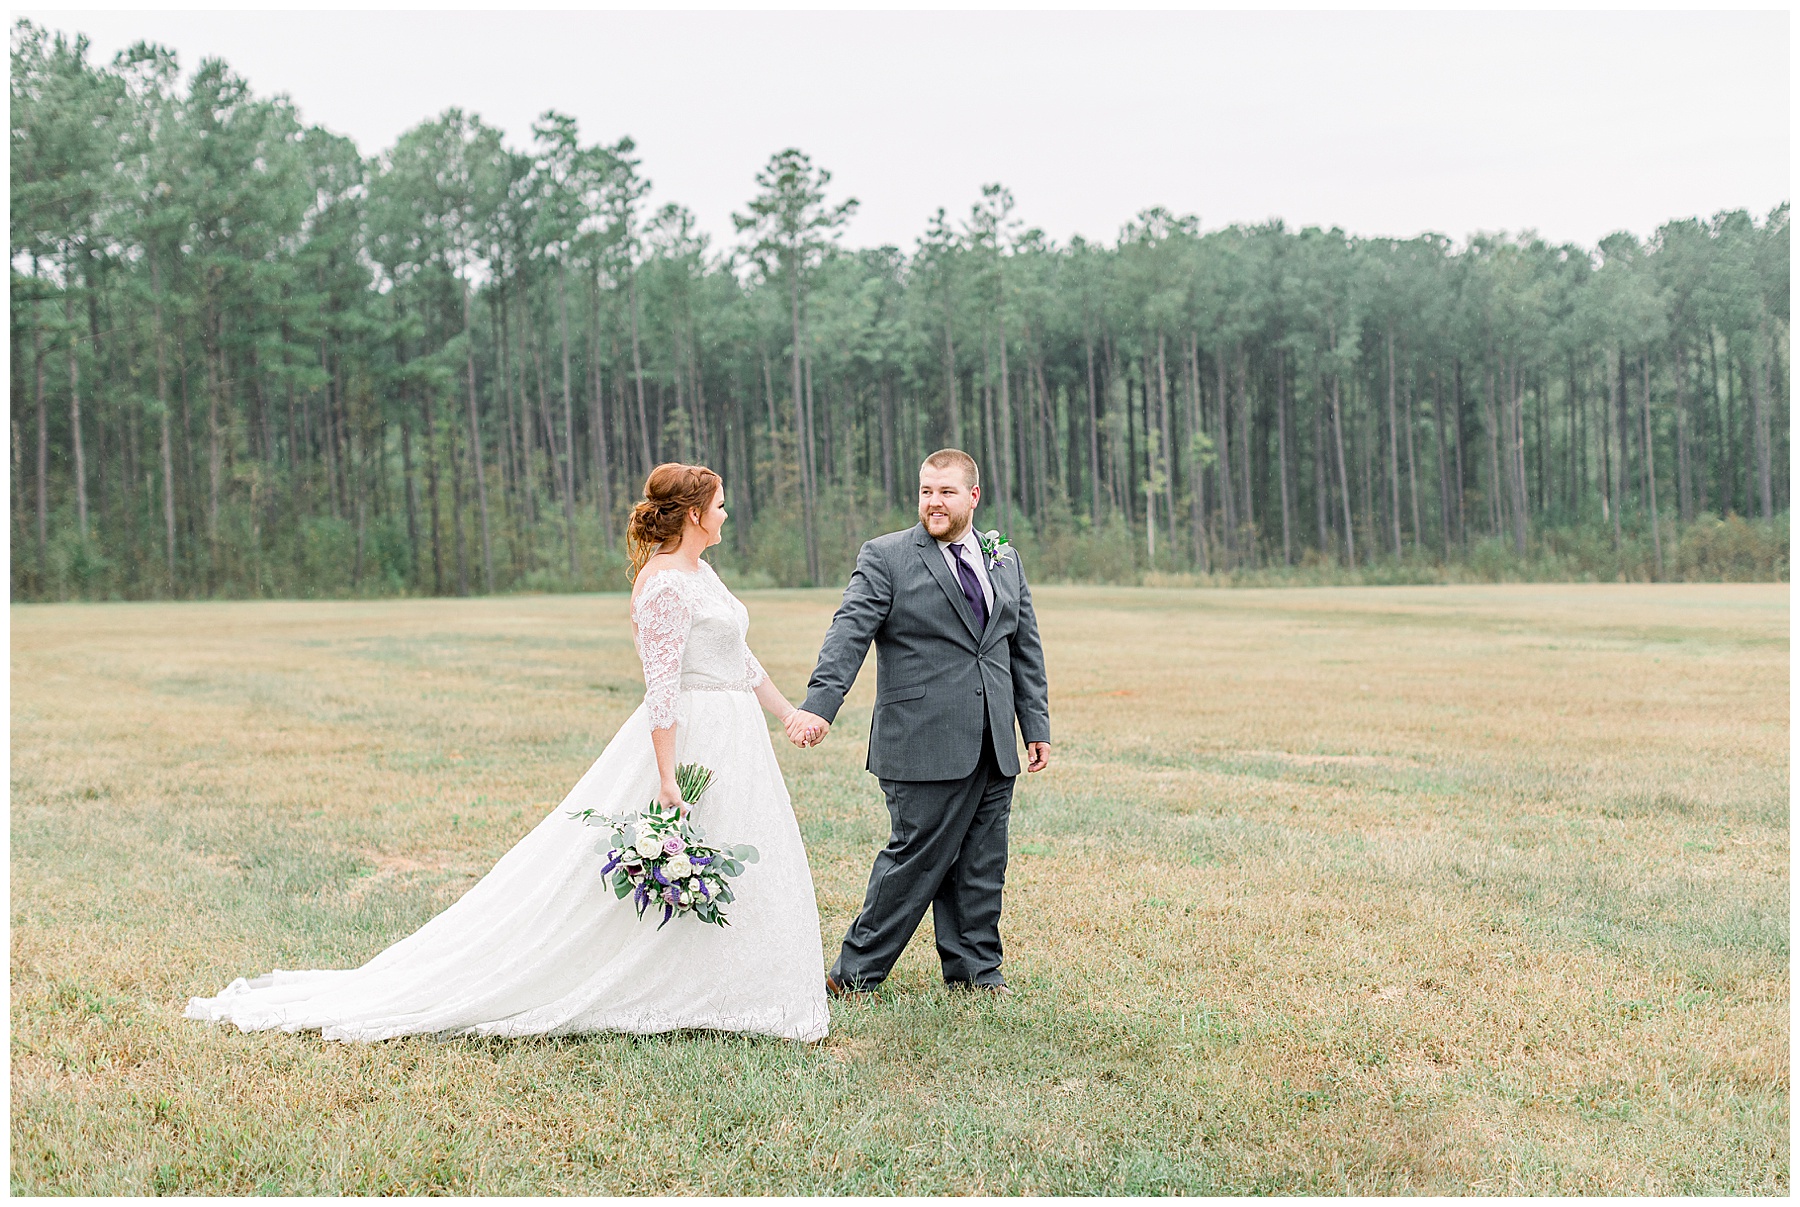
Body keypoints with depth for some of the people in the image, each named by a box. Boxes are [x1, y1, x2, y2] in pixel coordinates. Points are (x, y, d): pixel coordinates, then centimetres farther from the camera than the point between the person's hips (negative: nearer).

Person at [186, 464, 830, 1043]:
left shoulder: (699, 572, 12)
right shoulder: (665, 584, -18)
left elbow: (738, 657, 21)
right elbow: (662, 685, -23)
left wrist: (790, 714, 24)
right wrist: (668, 780, -26)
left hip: (730, 741, 10)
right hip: (687, 740, -10)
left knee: (731, 872, 12)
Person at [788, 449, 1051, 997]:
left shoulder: (1005, 560, 15)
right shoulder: (885, 557, -2)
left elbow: (1026, 648, 19)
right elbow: (849, 632, -13)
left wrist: (1037, 725, 14)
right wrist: (819, 703, -27)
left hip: (993, 746, 5)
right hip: (926, 744, -5)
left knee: (983, 864, 9)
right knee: (918, 857, -5)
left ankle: (974, 969, 21)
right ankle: (855, 972, 7)